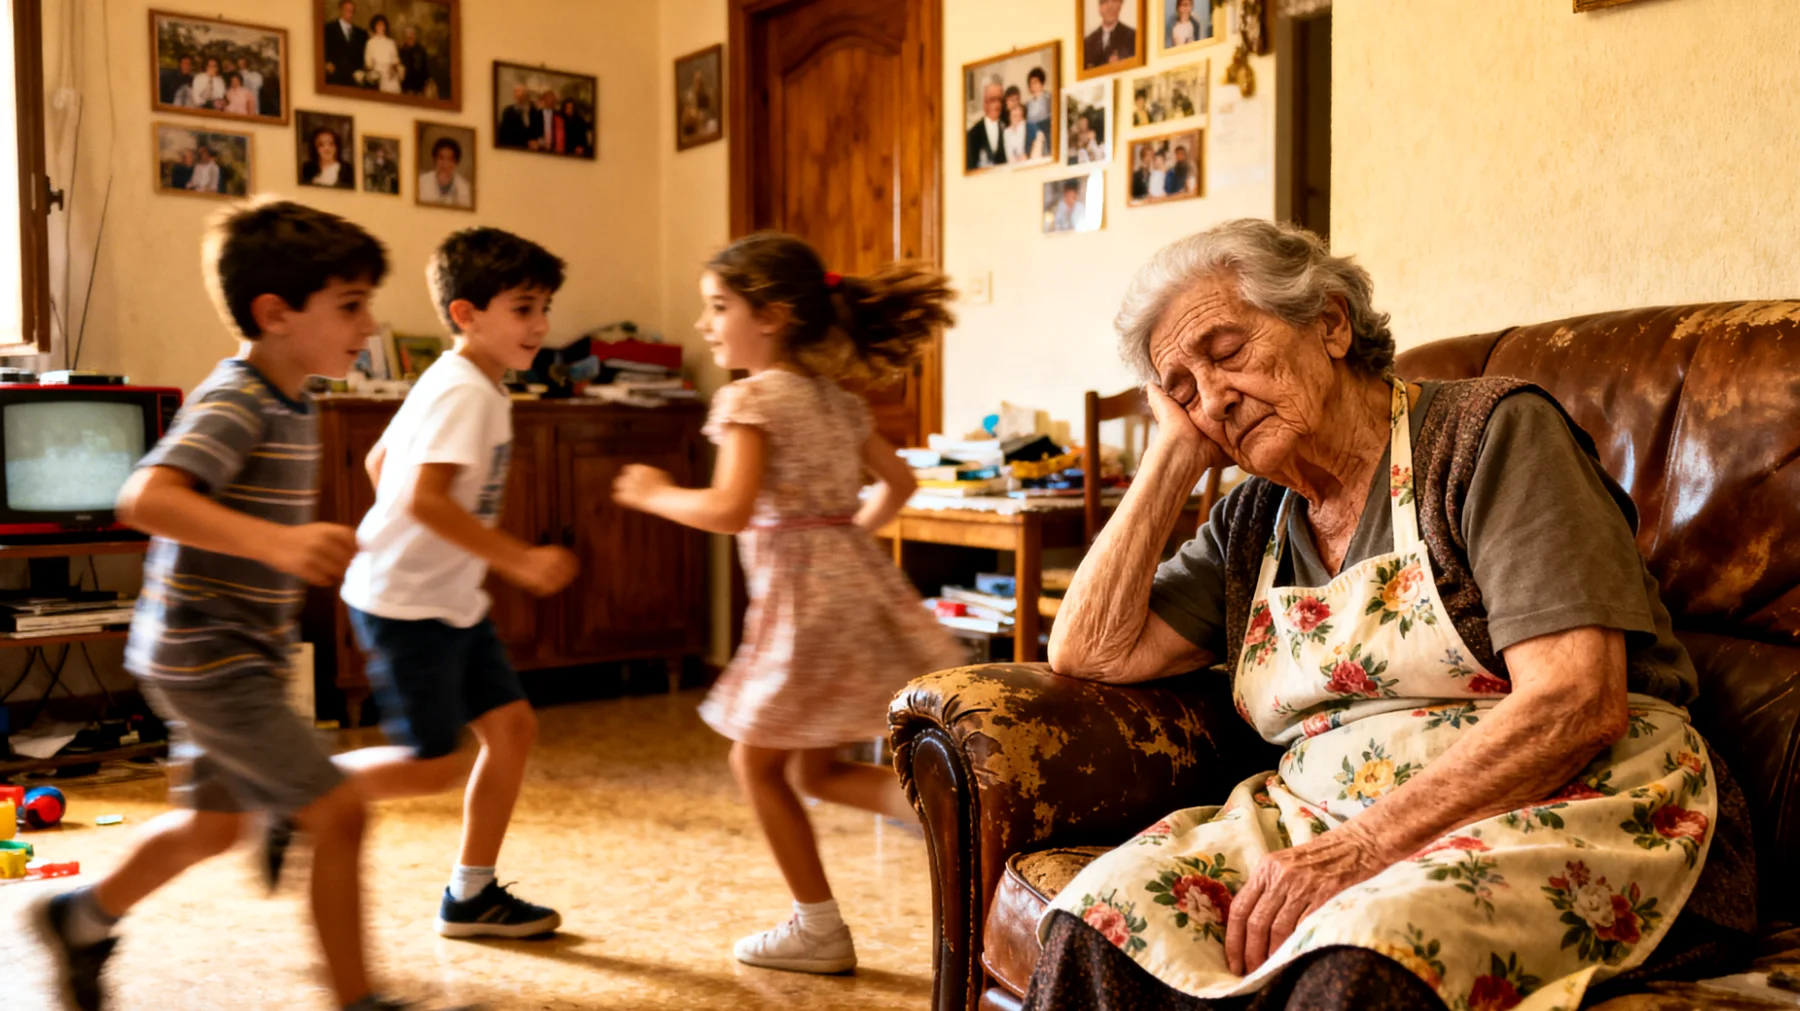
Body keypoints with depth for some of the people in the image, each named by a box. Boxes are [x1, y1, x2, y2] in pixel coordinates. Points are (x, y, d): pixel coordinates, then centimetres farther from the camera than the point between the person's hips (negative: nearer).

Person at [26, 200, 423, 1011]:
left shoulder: (287, 405, 9)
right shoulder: (235, 403, -21)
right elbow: (147, 497, -37)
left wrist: (309, 549, 20)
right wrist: (277, 542, -47)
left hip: (230, 660, 10)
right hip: (206, 660, -10)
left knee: (212, 825, 24)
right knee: (338, 812, -10)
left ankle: (82, 920, 45)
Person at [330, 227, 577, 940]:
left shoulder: (458, 384, 13)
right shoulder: (465, 392, -18)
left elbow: (379, 460, 22)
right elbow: (425, 497, -30)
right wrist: (520, 559, -28)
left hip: (450, 598, 10)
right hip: (403, 602, -10)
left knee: (512, 726, 7)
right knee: (432, 765, -5)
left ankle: (471, 895, 17)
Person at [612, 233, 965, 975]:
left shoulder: (751, 398, -11)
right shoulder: (838, 398, 13)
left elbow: (730, 510, -21)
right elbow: (898, 482, 20)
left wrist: (655, 495, -5)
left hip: (804, 597, -8)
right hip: (857, 577, 8)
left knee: (757, 762, 10)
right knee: (817, 770, 17)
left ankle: (820, 929, 16)